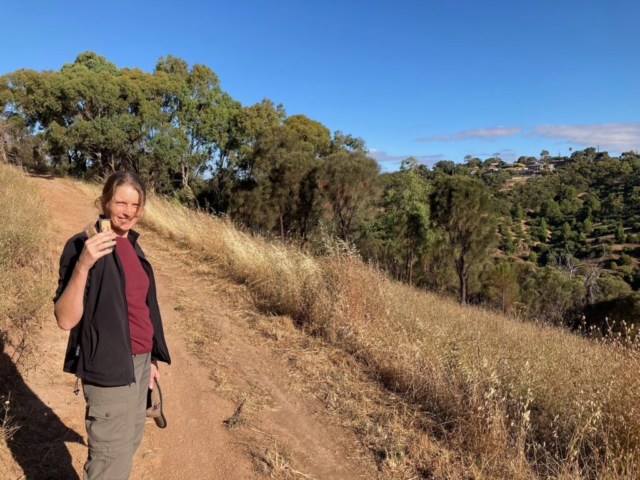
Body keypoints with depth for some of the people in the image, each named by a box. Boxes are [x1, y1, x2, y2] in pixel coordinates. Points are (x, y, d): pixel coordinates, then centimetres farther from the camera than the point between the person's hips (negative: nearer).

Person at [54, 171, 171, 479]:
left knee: (129, 443, 22)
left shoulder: (131, 245, 7)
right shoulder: (84, 245, -16)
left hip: (138, 361, 8)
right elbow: (65, 320, -22)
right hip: (109, 368, -8)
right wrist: (82, 265, -36)